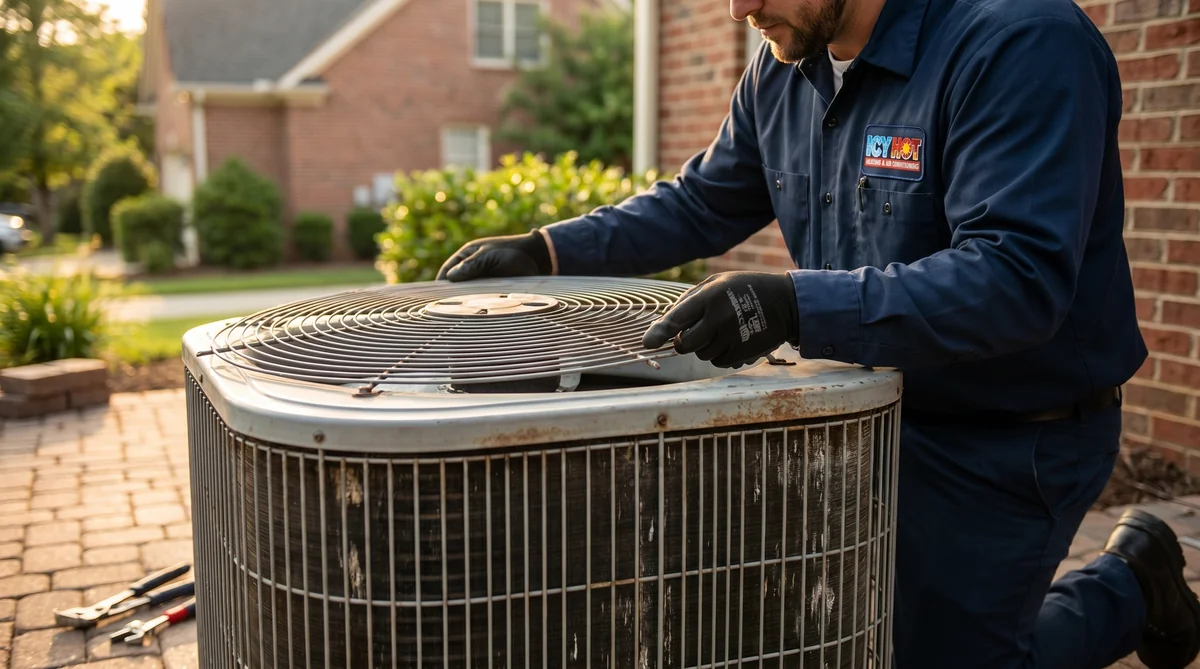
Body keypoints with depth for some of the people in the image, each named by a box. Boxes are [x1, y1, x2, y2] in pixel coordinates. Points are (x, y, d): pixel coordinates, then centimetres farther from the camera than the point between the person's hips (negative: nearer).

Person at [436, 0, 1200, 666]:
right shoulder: (786, 68, 0)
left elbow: (1019, 278, -32)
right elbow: (701, 204, 11)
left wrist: (794, 305, -42)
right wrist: (546, 250, 1)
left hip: (1004, 444, -7)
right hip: (871, 416, 7)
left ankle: (1127, 589, 31)